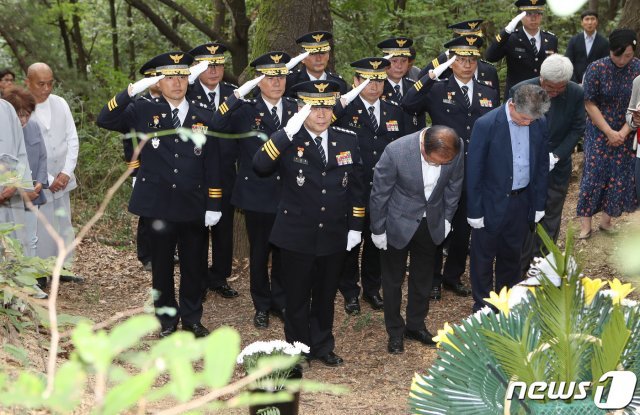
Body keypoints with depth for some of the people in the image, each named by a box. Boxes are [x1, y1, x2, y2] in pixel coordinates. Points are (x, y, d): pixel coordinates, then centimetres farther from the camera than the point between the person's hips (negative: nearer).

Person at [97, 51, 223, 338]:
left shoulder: (204, 116, 5)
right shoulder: (143, 111, 1)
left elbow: (213, 164, 4)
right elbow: (105, 120, -11)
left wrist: (214, 205, 0)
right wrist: (132, 91, -20)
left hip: (194, 205, 1)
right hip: (158, 204, -1)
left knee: (195, 265, 9)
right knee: (162, 265, 11)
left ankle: (192, 318, 26)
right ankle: (166, 319, 26)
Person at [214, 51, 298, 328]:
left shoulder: (296, 108, 3)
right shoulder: (246, 110, -6)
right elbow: (217, 124, -22)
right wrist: (240, 92, -27)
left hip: (289, 193, 2)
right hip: (257, 194, -2)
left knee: (284, 251, 14)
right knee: (259, 252, 11)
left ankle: (280, 301, 31)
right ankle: (262, 305, 27)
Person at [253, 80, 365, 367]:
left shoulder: (348, 140, 2)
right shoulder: (287, 141, -9)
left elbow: (356, 186, 8)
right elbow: (260, 166, -26)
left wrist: (355, 227, 5)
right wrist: (288, 132, -31)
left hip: (334, 236, 3)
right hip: (297, 236, -3)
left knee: (325, 297, 18)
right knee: (297, 298, 10)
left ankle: (323, 347, 35)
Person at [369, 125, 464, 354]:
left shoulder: (457, 147, -22)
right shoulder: (395, 152, -32)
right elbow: (379, 193, -17)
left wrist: (446, 217, 7)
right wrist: (377, 230, -7)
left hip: (431, 222, 3)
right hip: (399, 222, -3)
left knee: (423, 278, 18)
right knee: (393, 280, 12)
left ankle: (416, 325, 38)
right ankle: (395, 331, 31)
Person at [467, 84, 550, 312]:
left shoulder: (539, 123, -6)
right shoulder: (486, 125, -21)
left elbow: (541, 165, 5)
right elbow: (473, 171, -14)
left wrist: (539, 204, 7)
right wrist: (475, 211, -11)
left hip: (522, 202, 4)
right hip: (492, 203, -4)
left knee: (512, 256, 20)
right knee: (483, 258, 11)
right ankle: (482, 306, 27)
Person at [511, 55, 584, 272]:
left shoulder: (576, 94, -9)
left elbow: (577, 129, -3)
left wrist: (555, 156, -14)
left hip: (557, 168, 2)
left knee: (550, 221, 11)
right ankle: (522, 270, 17)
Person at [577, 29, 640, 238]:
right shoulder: (596, 69, -13)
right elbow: (590, 104, -10)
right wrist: (609, 132, -13)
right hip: (599, 131, -2)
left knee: (621, 175, 3)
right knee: (594, 173, -3)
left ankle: (606, 219, 17)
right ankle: (586, 222, 5)